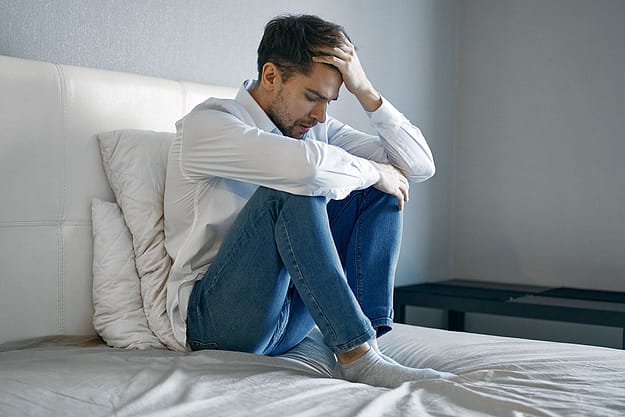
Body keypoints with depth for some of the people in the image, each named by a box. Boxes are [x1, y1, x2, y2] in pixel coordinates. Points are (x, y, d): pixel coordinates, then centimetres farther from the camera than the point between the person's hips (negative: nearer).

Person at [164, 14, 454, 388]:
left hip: (289, 317, 7)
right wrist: (373, 171, -15)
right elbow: (307, 164, -34)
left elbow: (420, 166, 0)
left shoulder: (317, 129, 8)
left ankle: (368, 327, -19)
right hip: (215, 317, -7)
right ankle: (357, 355, -28)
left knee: (378, 189, -2)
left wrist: (365, 90, -8)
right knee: (294, 188, -29)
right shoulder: (206, 124, -13)